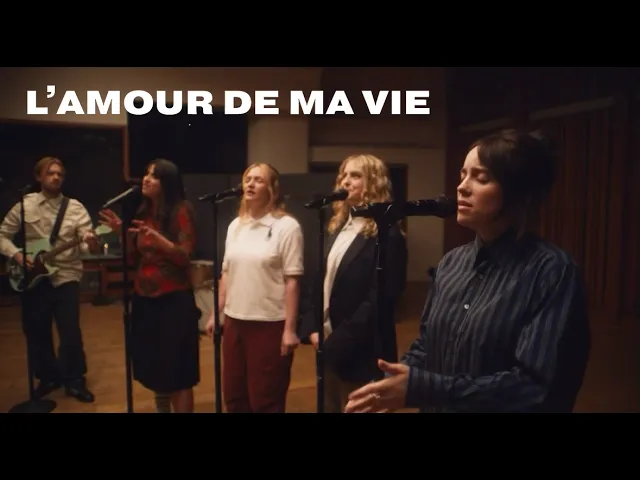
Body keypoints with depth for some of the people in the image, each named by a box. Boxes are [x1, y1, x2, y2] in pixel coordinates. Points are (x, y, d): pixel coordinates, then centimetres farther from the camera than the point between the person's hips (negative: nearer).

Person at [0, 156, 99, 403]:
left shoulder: (75, 207, 0)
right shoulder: (25, 205, 2)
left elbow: (87, 240, -10)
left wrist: (91, 244, -34)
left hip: (66, 275, -1)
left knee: (70, 330, -5)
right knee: (35, 330, 9)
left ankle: (74, 380, 14)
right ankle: (49, 376, 30)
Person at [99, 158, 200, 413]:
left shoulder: (181, 211, -9)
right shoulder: (143, 212, 9)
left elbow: (184, 256, -15)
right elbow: (134, 258, 12)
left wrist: (158, 239, -28)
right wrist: (122, 232, -1)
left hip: (173, 299, -6)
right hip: (143, 298, 7)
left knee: (176, 370, -1)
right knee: (153, 366, 15)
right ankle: (161, 408, 33)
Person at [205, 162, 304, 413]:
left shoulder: (287, 226, -9)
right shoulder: (235, 226, 9)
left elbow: (292, 281, -11)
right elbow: (226, 274, 14)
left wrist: (290, 329, -13)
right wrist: (216, 314, 12)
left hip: (270, 323, -6)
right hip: (234, 321, 6)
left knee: (266, 399, 7)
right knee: (234, 395, 16)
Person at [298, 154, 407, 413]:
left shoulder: (387, 234, -14)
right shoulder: (337, 228, 11)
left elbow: (378, 300, -19)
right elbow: (320, 282, 11)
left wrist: (338, 342, -18)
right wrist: (312, 328, -1)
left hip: (357, 352, -7)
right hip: (327, 345, 8)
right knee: (329, 406, 20)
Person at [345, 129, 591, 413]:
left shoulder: (553, 271, -19)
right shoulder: (452, 262, -1)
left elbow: (537, 388, -25)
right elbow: (426, 345, 6)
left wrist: (421, 388, -27)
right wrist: (389, 388, -11)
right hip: (434, 409, 6)